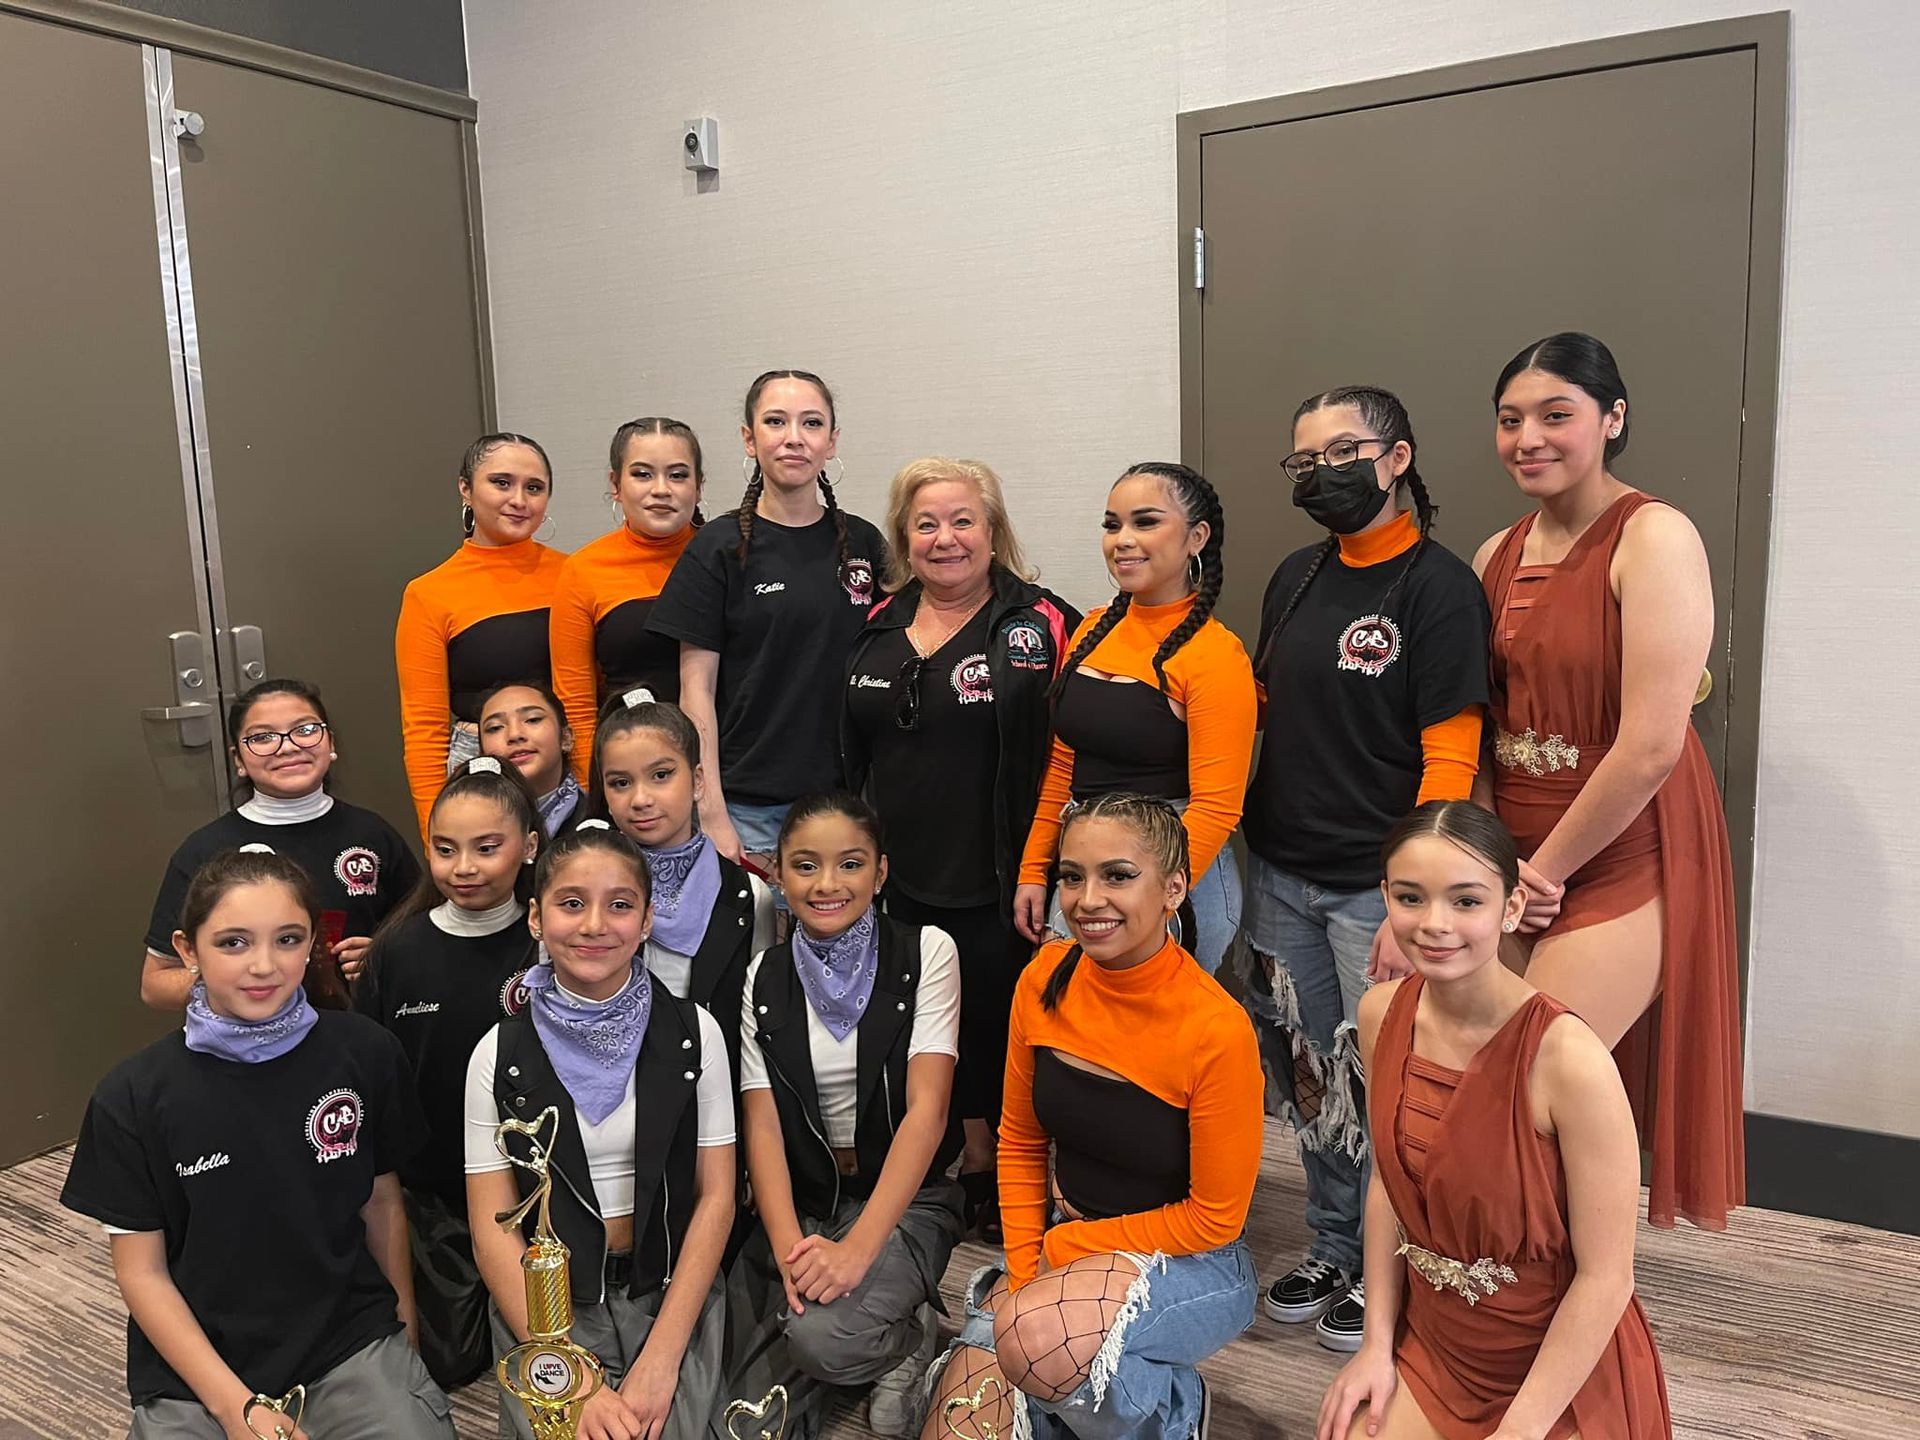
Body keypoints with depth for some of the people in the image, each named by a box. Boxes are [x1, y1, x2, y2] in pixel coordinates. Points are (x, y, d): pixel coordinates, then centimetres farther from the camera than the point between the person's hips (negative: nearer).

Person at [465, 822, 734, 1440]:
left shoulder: (692, 1033, -2)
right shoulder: (500, 1054, -3)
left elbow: (715, 1196, -2)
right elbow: (494, 1229, -5)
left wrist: (662, 1356, -12)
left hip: (673, 1294, 0)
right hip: (545, 1303, 0)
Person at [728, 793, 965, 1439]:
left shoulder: (925, 952, -8)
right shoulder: (765, 976, 1)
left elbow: (927, 1111, -15)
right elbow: (763, 1127, -4)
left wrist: (857, 1246, -26)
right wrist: (789, 1247, -21)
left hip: (906, 1195, -3)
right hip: (805, 1198, 3)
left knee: (822, 1336, -29)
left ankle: (911, 1334, 3)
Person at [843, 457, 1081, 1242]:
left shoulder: (1041, 625, -7)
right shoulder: (878, 626, 9)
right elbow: (850, 754, 17)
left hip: (998, 883, -5)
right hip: (901, 878, 5)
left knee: (999, 1023, 8)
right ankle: (971, 1158, 35)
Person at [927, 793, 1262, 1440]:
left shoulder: (1217, 1029, -24)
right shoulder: (1045, 979, -8)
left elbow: (1213, 1219, -14)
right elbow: (1020, 1142, 5)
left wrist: (1060, 1248, -10)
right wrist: (1024, 1272, -5)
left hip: (1189, 1262, -4)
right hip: (1057, 1246, 5)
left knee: (1039, 1336, -33)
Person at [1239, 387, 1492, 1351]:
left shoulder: (1440, 586, -9)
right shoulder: (1297, 577, 11)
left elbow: (1449, 761, -14)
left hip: (1376, 889, -6)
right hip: (1280, 875, 6)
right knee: (1307, 1075, 15)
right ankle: (1332, 1253, 34)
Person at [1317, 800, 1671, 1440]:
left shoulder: (1568, 1058, -28)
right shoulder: (1381, 1014, -9)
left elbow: (1605, 1277, -20)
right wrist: (1377, 1343, 2)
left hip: (1560, 1371, -4)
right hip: (1430, 1342, 5)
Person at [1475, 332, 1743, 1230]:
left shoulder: (1654, 538, -14)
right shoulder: (1497, 557, 8)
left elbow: (1652, 744, -20)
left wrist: (1549, 869, -11)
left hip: (1622, 860, -6)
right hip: (1515, 860, 7)